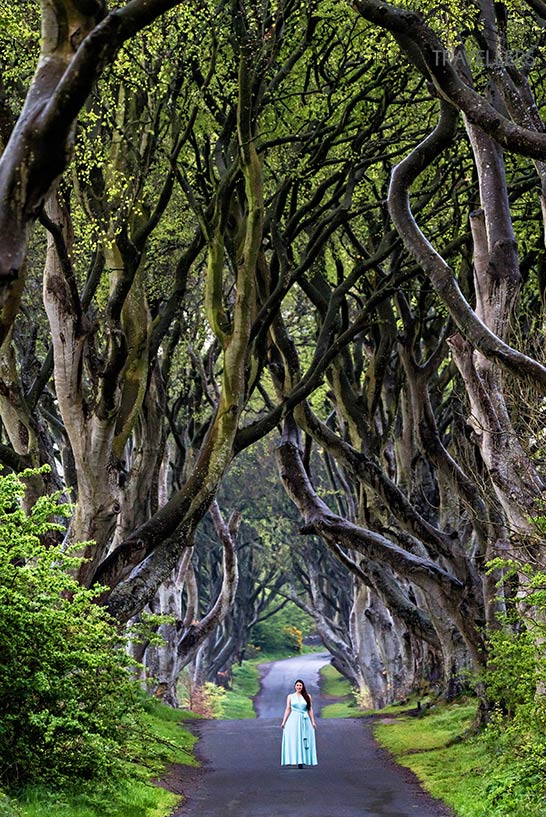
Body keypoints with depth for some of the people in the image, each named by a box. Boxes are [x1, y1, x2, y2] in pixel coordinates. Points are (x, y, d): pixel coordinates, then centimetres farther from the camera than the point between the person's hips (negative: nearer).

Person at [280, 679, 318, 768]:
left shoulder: (307, 696, 9)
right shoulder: (290, 697, 8)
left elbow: (310, 710, 10)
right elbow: (288, 710, 7)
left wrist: (313, 722, 5)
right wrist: (284, 721, 1)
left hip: (304, 721, 1)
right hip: (293, 721, -1)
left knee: (303, 741, -3)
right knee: (293, 741, -6)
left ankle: (301, 761, -1)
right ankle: (294, 760, -5)